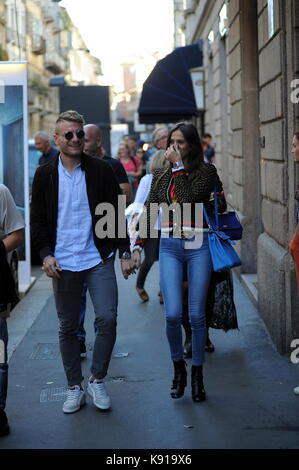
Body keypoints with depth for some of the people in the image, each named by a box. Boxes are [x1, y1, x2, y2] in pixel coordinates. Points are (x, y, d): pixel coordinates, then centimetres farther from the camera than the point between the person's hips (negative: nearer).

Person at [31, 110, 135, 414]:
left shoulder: (101, 171, 3)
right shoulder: (45, 175, 4)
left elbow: (116, 214, 7)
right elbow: (37, 221, 7)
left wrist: (125, 253, 1)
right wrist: (46, 254, -6)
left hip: (99, 260, 0)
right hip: (63, 263, 1)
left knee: (107, 318, -8)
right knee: (67, 327, 7)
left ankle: (97, 380, 11)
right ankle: (74, 387, 19)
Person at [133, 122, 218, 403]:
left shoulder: (206, 171, -1)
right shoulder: (161, 175, 12)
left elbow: (189, 198, -18)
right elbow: (149, 212, 12)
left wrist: (178, 165, -13)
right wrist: (138, 245, 3)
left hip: (198, 245, -2)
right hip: (169, 246, 2)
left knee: (196, 315, 0)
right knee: (172, 314, -9)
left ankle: (197, 375, 16)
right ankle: (178, 368, 14)